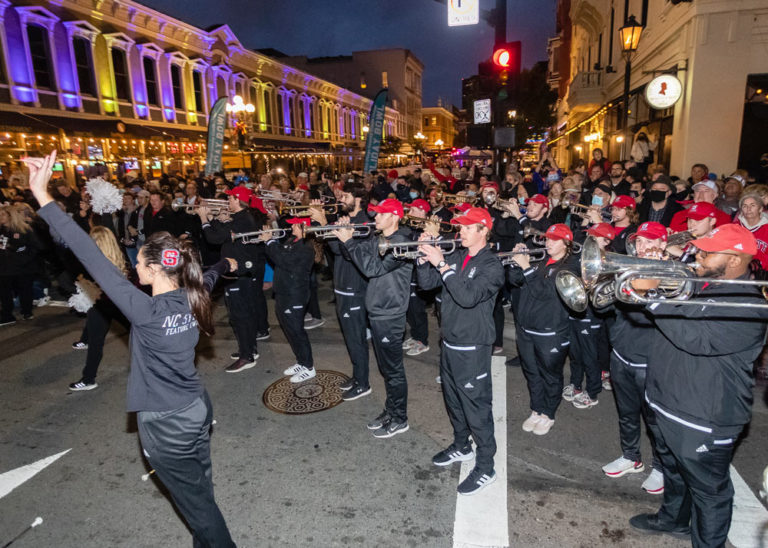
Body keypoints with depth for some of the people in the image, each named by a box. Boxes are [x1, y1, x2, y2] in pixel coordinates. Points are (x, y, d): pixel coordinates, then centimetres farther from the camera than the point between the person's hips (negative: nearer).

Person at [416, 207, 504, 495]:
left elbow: (468, 296, -29)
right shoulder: (456, 258, 7)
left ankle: (485, 467, 18)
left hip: (472, 348, -8)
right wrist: (425, 257, -10)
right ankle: (461, 446, 43)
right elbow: (427, 283, 5)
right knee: (453, 400, 22)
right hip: (450, 342, 8)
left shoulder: (491, 265, -14)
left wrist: (441, 264, -29)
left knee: (477, 408, 1)